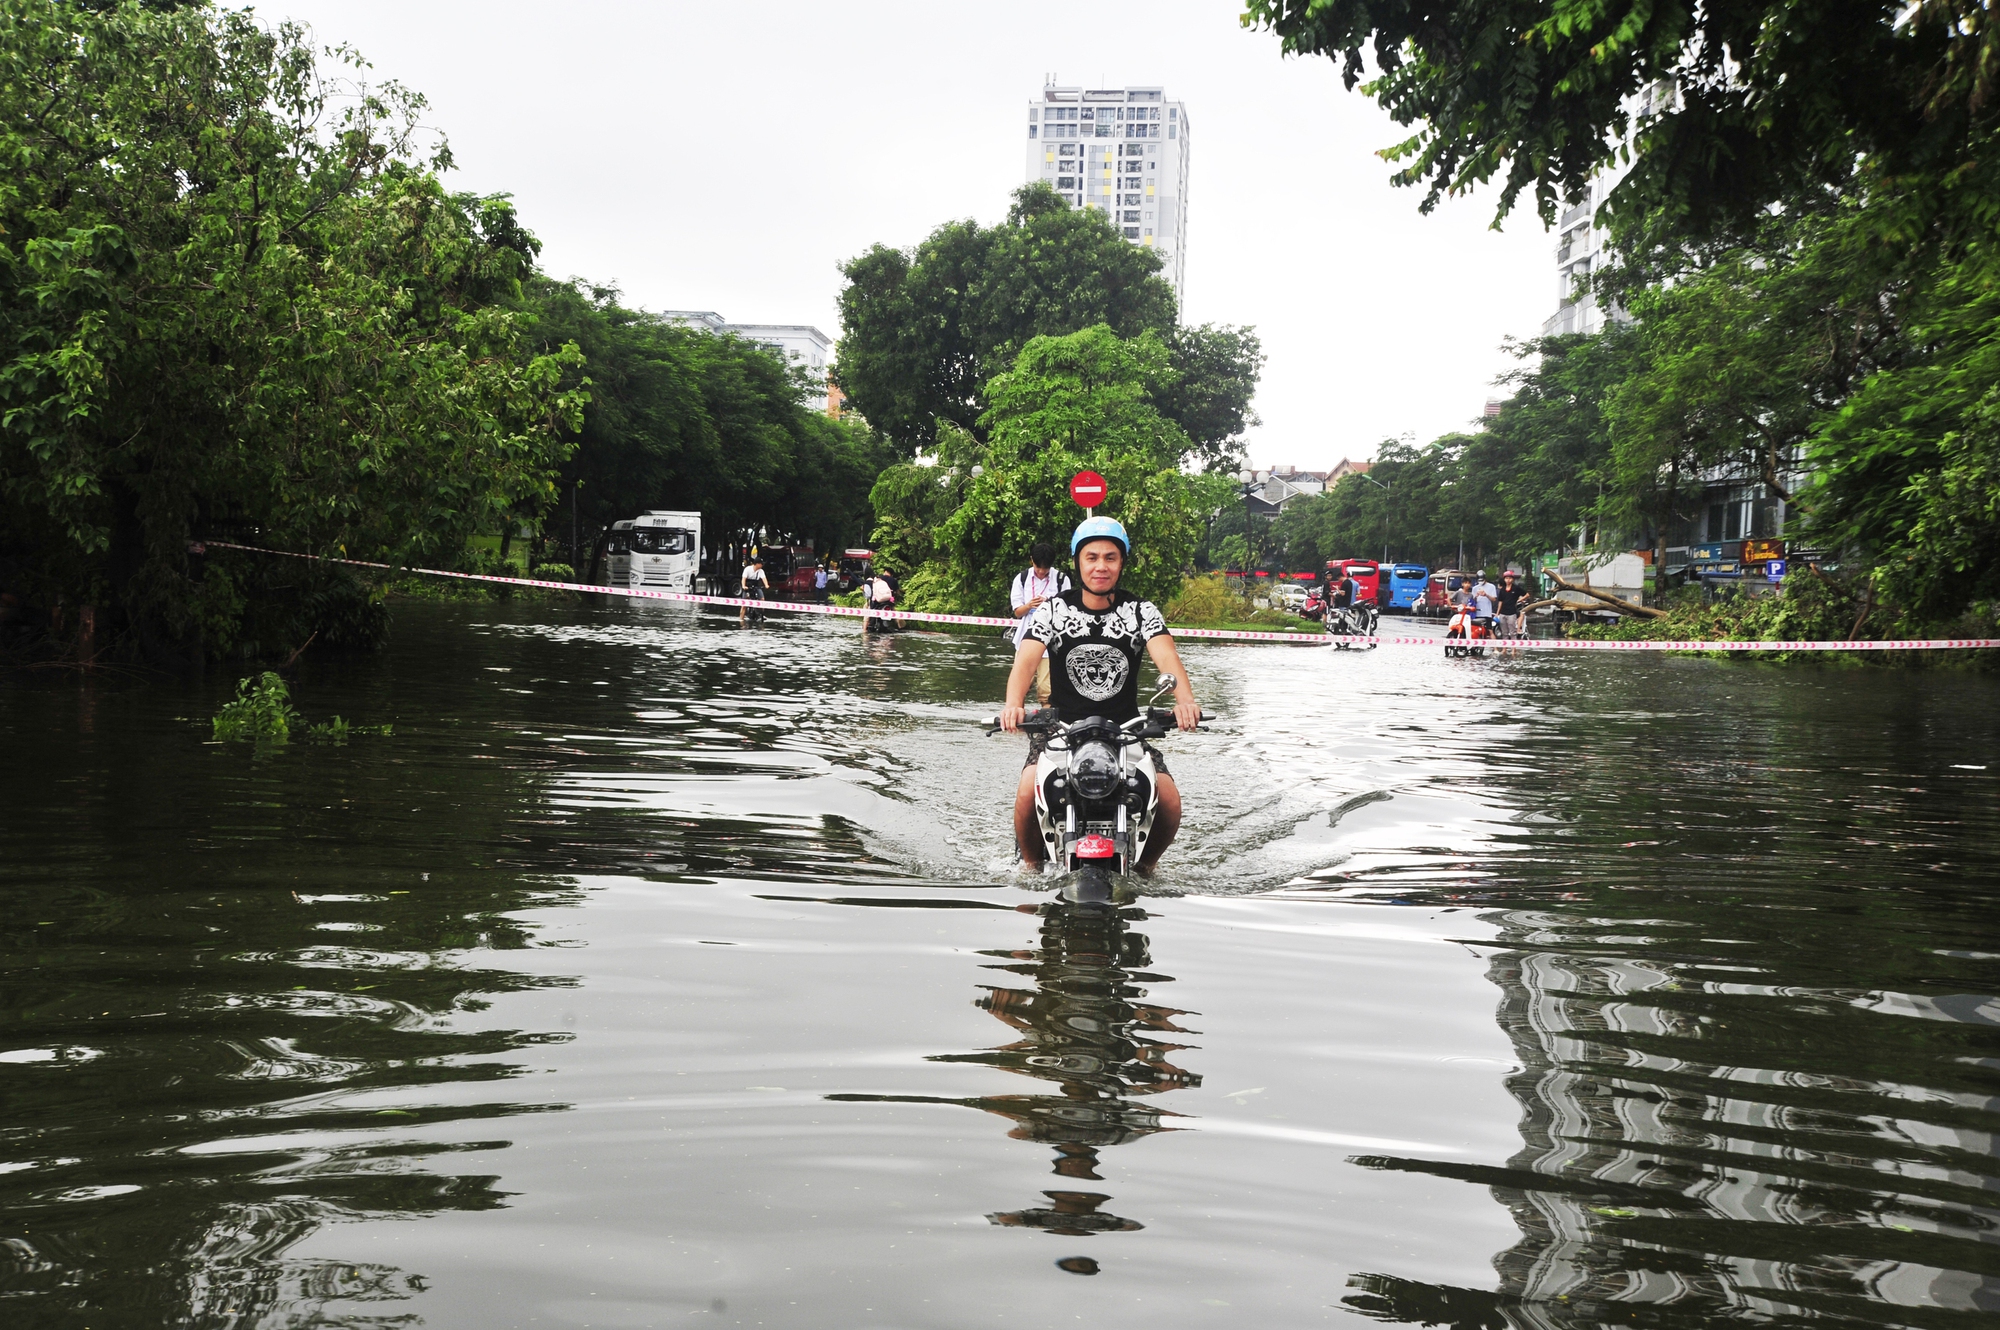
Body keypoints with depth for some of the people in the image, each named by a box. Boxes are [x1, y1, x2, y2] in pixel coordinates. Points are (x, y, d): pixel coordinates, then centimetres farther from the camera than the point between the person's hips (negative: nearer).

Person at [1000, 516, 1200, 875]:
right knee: (1028, 793, -28)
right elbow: (1026, 659, -15)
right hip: (1061, 726, -1)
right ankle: (1031, 864, 3)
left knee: (1169, 802, -19)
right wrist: (1013, 704, -38)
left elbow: (1166, 656, -16)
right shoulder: (1052, 610, 0)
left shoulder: (1142, 612, 2)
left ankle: (1147, 864, 13)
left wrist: (1184, 699, -39)